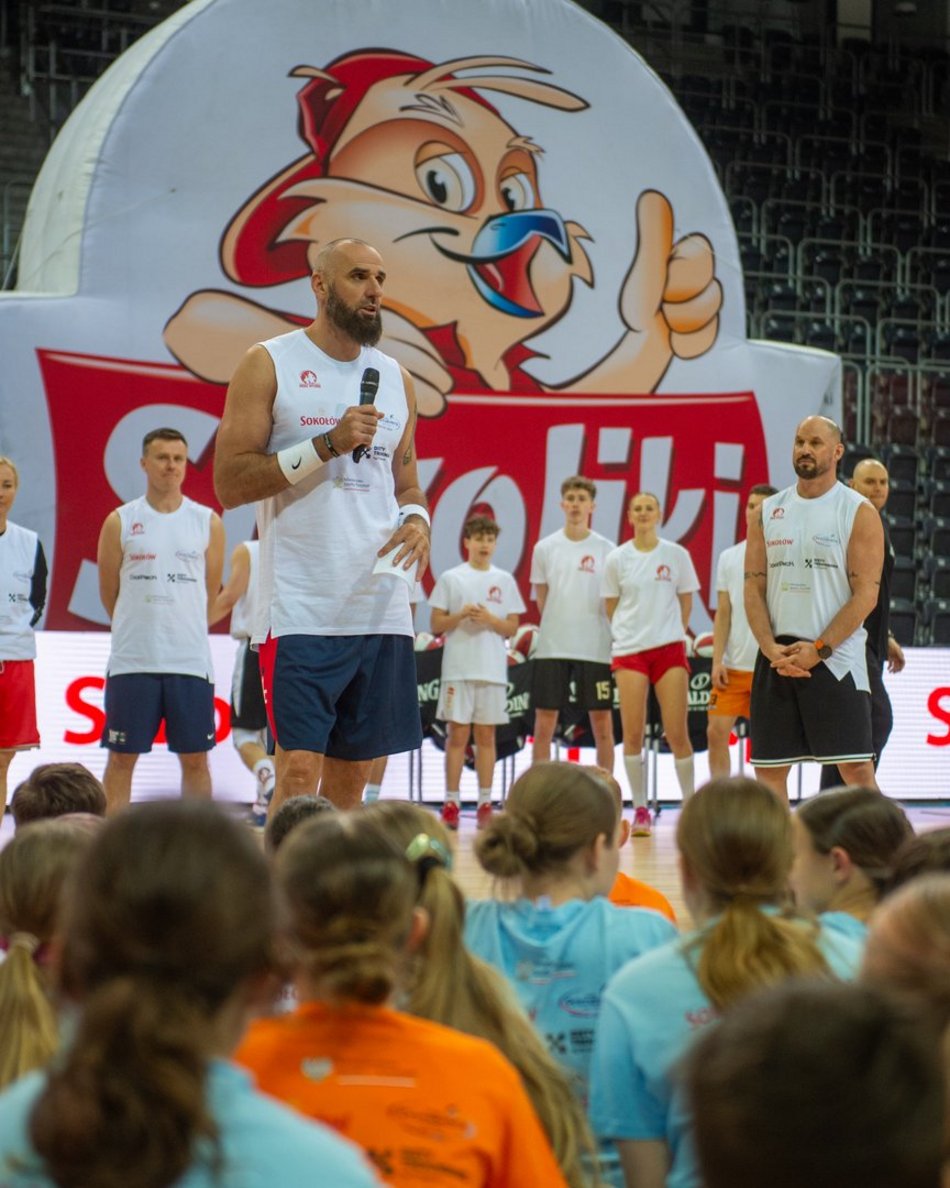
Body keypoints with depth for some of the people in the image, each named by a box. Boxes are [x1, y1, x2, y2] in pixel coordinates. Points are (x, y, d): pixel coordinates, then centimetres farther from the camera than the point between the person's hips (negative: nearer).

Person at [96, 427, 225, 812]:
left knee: (195, 758, 5)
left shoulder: (208, 522, 5)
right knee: (121, 758, 3)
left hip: (191, 660, 1)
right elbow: (109, 593, 8)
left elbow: (209, 593, 12)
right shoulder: (120, 522, 2)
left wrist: (183, 633, 12)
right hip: (131, 661, -1)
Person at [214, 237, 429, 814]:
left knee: (352, 775, 8)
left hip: (382, 609, 5)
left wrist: (417, 519, -1)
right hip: (301, 608, -5)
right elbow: (230, 482, -8)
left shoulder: (395, 378, 15)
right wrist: (327, 444, -16)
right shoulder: (270, 364, -1)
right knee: (299, 769, -11)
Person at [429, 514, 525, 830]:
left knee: (486, 735, 4)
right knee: (458, 734, -2)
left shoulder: (504, 580, 9)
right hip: (458, 668, -2)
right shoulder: (450, 578, 5)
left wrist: (490, 619, -10)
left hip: (493, 670, 2)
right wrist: (460, 616, -13)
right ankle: (451, 803, 2)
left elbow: (512, 628, 8)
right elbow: (436, 625, 4)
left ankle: (485, 804, 7)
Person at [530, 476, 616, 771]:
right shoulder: (545, 548, 5)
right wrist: (559, 629, 4)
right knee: (544, 723, 2)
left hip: (596, 649, -1)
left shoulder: (606, 549, 2)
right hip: (552, 648, 1)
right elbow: (542, 601, 11)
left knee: (602, 723, 4)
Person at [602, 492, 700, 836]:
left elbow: (686, 602, 12)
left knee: (676, 733, -5)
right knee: (632, 733, -3)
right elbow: (610, 608, 12)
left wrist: (675, 633, 8)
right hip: (629, 652, 1)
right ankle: (640, 810, 6)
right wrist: (626, 635, 6)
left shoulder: (676, 555, 3)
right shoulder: (617, 559, 4)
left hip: (669, 649, -1)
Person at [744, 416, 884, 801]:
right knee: (768, 768, 6)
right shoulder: (768, 511, 10)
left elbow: (866, 594, -8)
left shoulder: (859, 512, -2)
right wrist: (771, 648, -7)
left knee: (856, 768, -8)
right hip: (776, 657, 4)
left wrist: (817, 650, -15)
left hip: (836, 658, -4)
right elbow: (754, 586, 8)